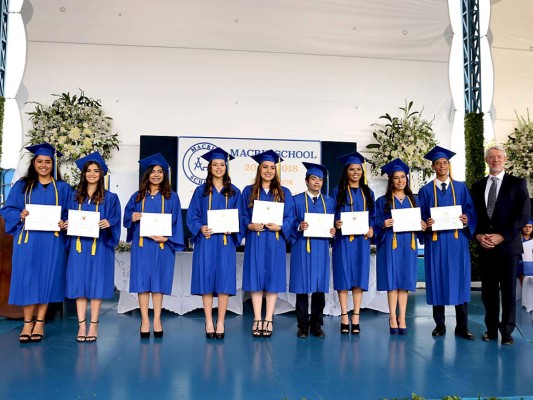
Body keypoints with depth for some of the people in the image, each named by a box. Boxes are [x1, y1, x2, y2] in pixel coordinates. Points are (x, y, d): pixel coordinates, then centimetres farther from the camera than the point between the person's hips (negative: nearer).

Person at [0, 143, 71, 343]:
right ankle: (27, 322, 11)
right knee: (26, 279, 0)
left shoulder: (62, 188, 8)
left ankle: (39, 322, 13)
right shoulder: (22, 185, 9)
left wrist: (64, 223, -11)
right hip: (27, 240, 0)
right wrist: (20, 215, -12)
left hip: (51, 241, 0)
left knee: (46, 279, 2)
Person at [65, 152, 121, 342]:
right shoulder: (76, 197, 13)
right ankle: (82, 325, 8)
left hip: (99, 245, -2)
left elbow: (116, 220, 0)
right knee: (79, 283, 1)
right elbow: (69, 219, 15)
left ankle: (93, 325, 8)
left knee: (96, 283, 0)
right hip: (79, 245, 3)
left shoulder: (110, 198, 4)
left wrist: (108, 223, -20)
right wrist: (67, 225, -5)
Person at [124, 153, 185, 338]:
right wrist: (133, 218, -11)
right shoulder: (137, 196, 10)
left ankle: (157, 320, 12)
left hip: (162, 245, -1)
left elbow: (176, 221, 1)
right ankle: (145, 321, 8)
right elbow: (126, 217, 12)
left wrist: (166, 237, -12)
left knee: (158, 281, 3)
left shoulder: (171, 197, 5)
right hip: (141, 245, 1)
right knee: (142, 281, 1)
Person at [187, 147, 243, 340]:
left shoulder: (234, 192, 9)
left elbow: (239, 217, 8)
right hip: (205, 241, 0)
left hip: (226, 241, 0)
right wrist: (201, 228, -14)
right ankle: (209, 322, 9)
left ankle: (220, 323, 7)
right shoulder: (201, 191, 8)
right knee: (207, 279, -1)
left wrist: (233, 229, -12)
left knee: (224, 280, -2)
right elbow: (192, 216, 5)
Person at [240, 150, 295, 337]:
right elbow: (242, 216, 6)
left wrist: (279, 227, -14)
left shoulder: (284, 193, 8)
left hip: (275, 241, 0)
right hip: (255, 240, 0)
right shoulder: (248, 191, 8)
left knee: (273, 279, 1)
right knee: (256, 279, 1)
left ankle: (268, 320, 9)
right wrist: (250, 226, -13)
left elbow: (290, 217, 3)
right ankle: (257, 319, 8)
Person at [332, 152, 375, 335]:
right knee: (343, 276, -3)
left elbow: (373, 216, 13)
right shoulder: (338, 191, 6)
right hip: (343, 239, -2)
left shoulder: (368, 193, 13)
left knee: (359, 277, 1)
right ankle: (344, 317, 3)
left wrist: (371, 229, -6)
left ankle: (356, 317, 7)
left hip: (362, 239, 2)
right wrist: (336, 224, -17)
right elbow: (331, 215, 3)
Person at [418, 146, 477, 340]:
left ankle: (462, 326, 10)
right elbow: (420, 215, 5)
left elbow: (471, 211, 7)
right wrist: (426, 223, -15)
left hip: (457, 240, 1)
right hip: (435, 240, -1)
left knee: (460, 281, 1)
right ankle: (439, 324, 13)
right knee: (437, 281, 2)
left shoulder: (461, 188, 10)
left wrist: (467, 220, -14)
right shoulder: (425, 190, 7)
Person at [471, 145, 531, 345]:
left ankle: (507, 331, 10)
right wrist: (478, 235, -5)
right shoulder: (477, 186, 13)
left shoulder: (517, 183, 3)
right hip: (485, 245, 3)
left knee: (508, 290, 1)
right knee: (488, 290, 7)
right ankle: (491, 328, 16)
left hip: (508, 245, -3)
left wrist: (502, 236, -12)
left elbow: (524, 214, -5)